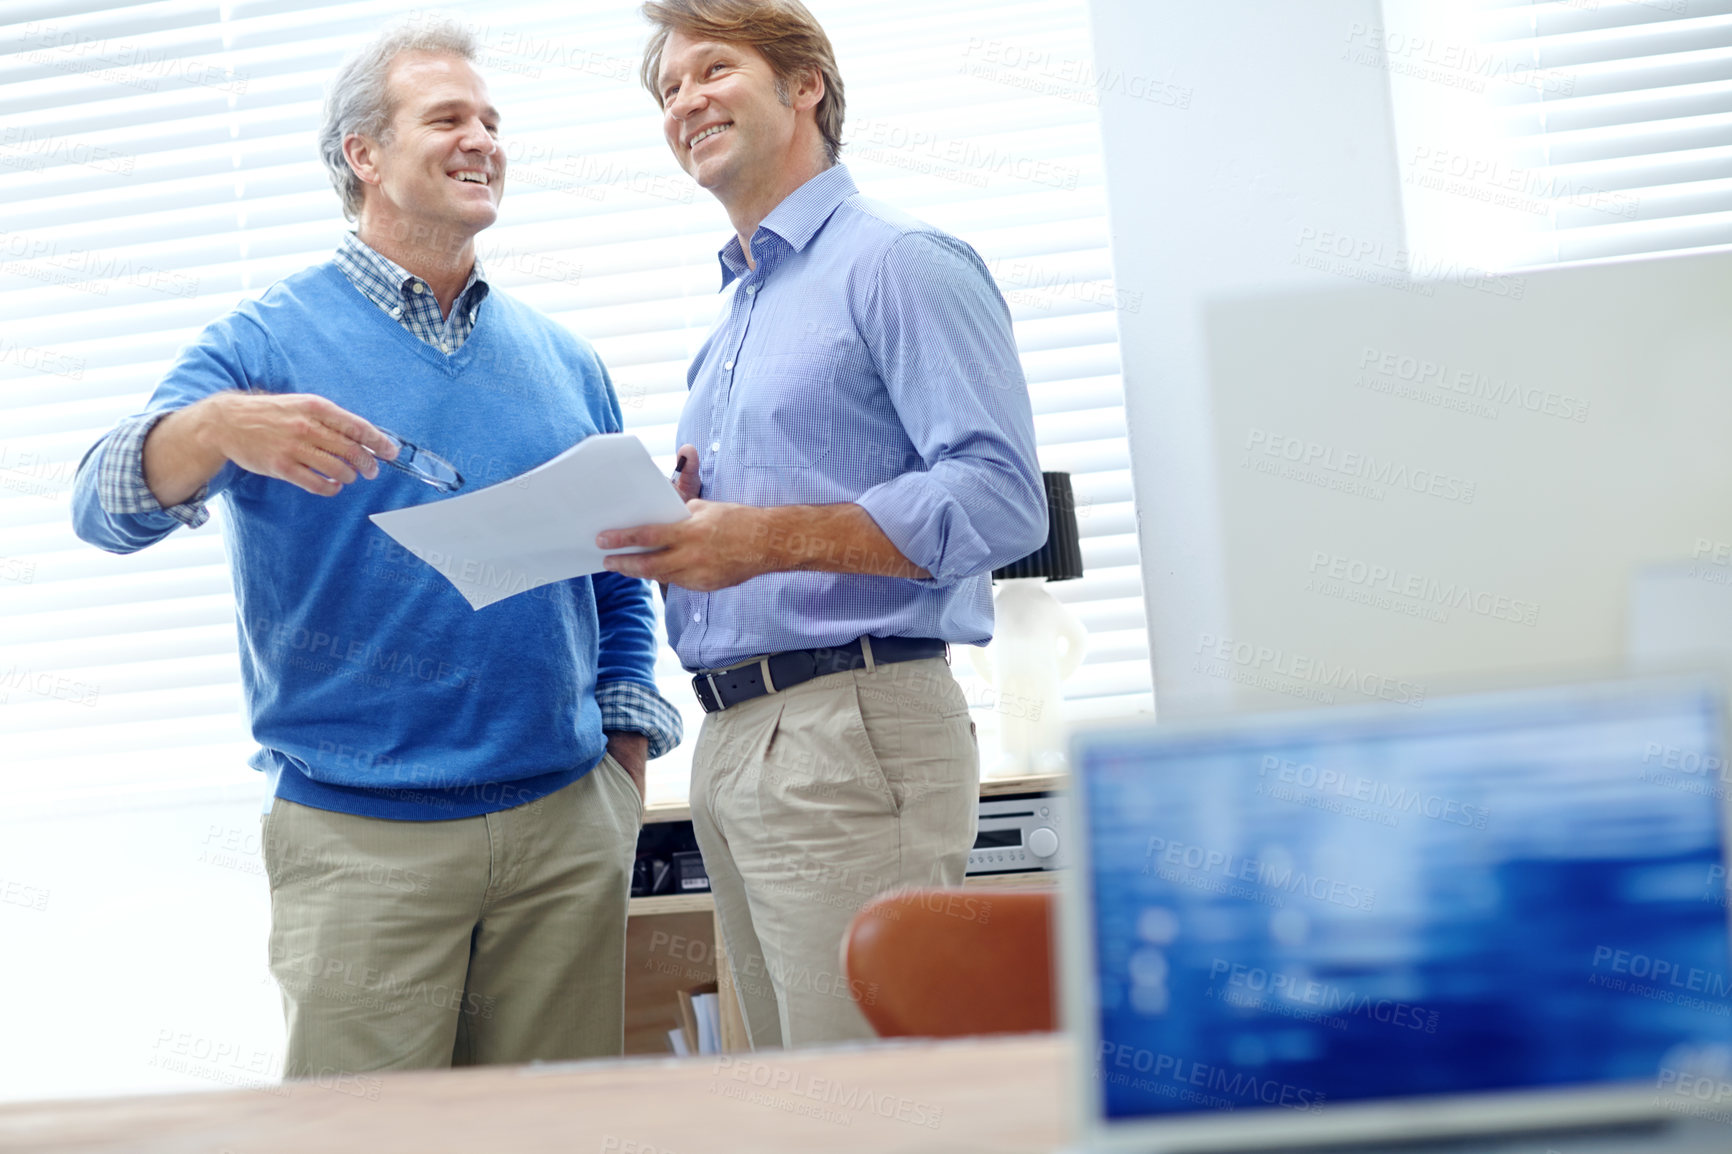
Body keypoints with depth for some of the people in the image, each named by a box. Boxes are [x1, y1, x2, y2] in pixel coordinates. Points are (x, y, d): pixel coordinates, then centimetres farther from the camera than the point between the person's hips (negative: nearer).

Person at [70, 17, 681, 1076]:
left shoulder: (566, 363, 14)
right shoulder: (269, 341, 0)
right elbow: (110, 504, -14)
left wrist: (627, 757, 8)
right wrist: (221, 426, -35)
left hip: (568, 830, 4)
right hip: (360, 836, -4)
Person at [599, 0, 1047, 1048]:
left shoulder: (900, 263, -4)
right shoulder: (734, 314, 25)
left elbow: (1001, 499, -16)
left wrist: (768, 539, -23)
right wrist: (676, 517, 7)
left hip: (854, 734, -9)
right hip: (731, 743, 9)